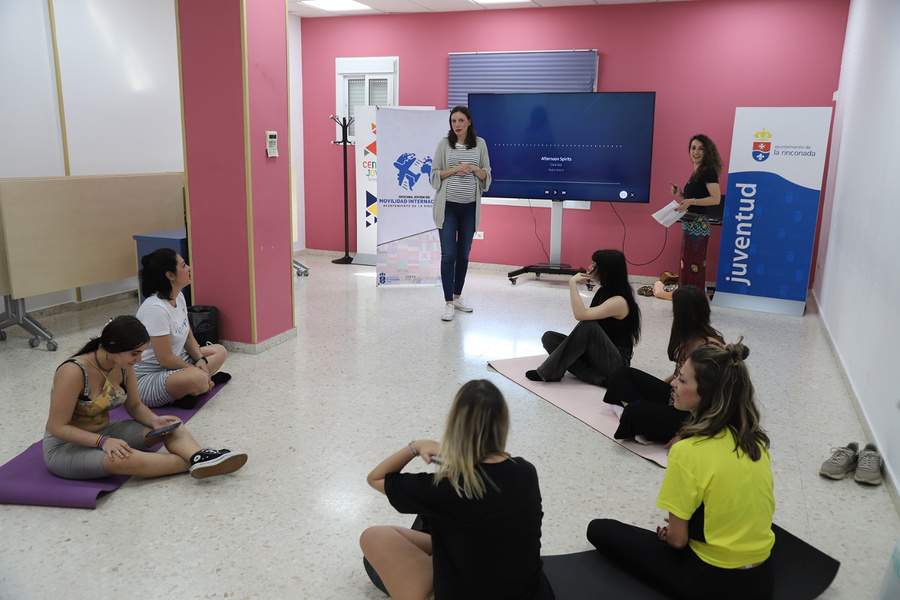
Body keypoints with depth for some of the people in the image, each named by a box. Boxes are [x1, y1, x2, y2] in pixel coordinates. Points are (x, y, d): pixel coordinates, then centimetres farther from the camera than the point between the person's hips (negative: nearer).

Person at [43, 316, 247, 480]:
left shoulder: (123, 366, -5)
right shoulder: (74, 372, -26)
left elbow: (135, 406, 7)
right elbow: (58, 427, -22)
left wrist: (155, 420, -14)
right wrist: (102, 441, -32)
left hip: (105, 432, 7)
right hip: (65, 447, -7)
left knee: (171, 427, -13)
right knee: (125, 459, -38)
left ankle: (199, 456, -39)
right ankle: (194, 462, -31)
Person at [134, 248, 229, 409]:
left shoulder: (179, 297, 3)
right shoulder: (156, 308, -25)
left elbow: (189, 337, 12)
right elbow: (165, 359, -24)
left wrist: (201, 359, -6)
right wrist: (196, 369, -11)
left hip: (171, 365, 10)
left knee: (219, 351, 11)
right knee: (197, 378, -37)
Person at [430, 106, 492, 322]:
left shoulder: (480, 144, 4)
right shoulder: (444, 144, -1)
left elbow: (486, 175, 7)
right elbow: (435, 174, 0)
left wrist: (473, 169, -11)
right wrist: (455, 169, -14)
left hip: (470, 206, 2)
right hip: (448, 206, -2)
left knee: (464, 254, 11)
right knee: (448, 254, -6)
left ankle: (458, 296, 25)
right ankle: (448, 303, -1)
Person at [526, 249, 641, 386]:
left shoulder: (619, 301, -20)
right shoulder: (604, 291, 8)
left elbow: (581, 314, -32)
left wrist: (573, 283, -24)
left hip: (616, 363, -9)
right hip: (597, 354, 9)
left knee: (588, 326, -34)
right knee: (549, 337, -7)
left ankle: (548, 372, -22)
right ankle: (598, 378, -18)